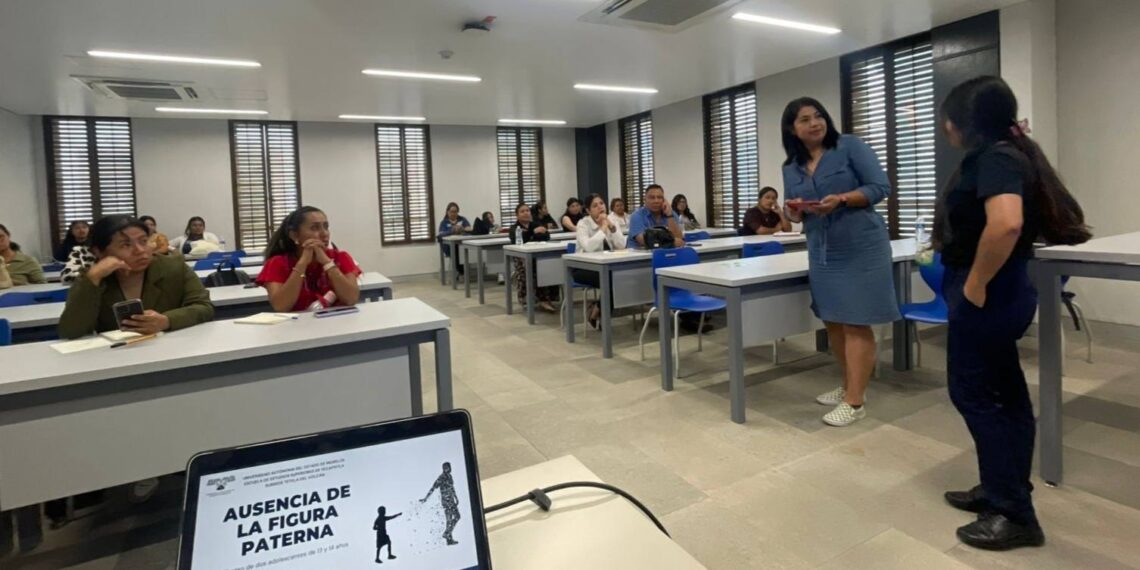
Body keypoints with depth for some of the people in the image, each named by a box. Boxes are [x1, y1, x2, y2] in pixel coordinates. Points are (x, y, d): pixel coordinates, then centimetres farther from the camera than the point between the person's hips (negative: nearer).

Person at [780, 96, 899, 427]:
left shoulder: (850, 146, -5)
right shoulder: (791, 168, 10)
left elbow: (881, 187, -9)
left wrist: (842, 199, -23)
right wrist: (792, 211, -9)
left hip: (861, 248, -6)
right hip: (822, 252, 6)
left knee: (856, 323, -4)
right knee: (833, 321, 12)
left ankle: (855, 402, 1)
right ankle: (848, 386, 29)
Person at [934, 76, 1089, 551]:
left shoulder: (995, 159, -18)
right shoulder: (1000, 154, 13)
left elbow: (1006, 223, -35)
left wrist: (975, 284, -25)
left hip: (988, 296, -10)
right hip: (995, 295, 10)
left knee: (973, 395, -1)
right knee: (1003, 396, 16)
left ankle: (1015, 515, 10)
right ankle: (1001, 492, 30)